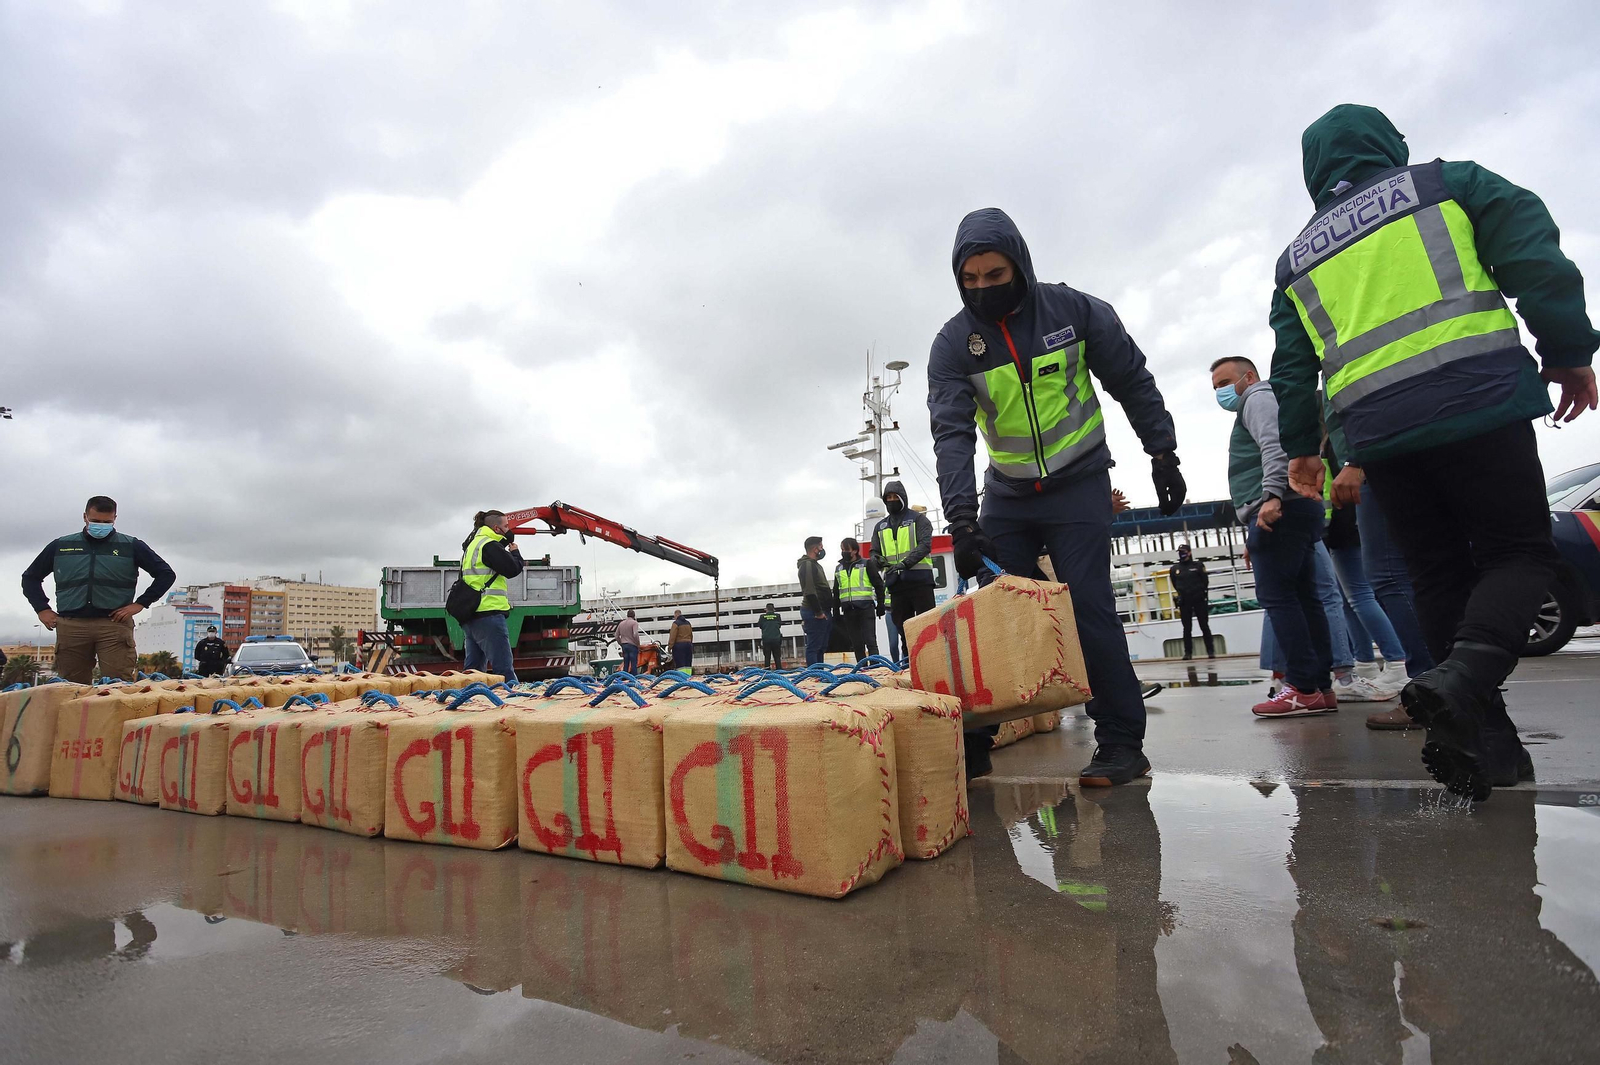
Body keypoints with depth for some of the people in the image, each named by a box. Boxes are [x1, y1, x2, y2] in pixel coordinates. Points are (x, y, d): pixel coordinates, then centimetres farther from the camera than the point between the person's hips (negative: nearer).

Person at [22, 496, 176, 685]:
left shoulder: (131, 546, 8)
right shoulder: (60, 546, 15)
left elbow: (166, 574, 8)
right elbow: (30, 577, 27)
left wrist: (140, 604, -1)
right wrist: (42, 609, 12)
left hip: (114, 625, -3)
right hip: (70, 626, 3)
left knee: (120, 688, -12)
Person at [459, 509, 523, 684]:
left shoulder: (472, 544, 21)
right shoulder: (489, 545, -10)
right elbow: (513, 569, -14)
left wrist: (505, 546, 11)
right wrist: (515, 552, 4)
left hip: (470, 615, 10)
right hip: (488, 613, -10)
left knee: (473, 668, 12)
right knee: (504, 670, -13)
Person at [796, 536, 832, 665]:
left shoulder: (815, 564, 22)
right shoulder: (807, 565, -11)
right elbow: (809, 591, -20)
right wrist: (818, 612, -20)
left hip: (823, 613, 10)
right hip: (815, 614, -10)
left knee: (821, 647, 12)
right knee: (814, 647, -8)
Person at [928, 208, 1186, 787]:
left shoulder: (1076, 310, -8)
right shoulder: (953, 343, -7)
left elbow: (1134, 384, 2)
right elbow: (951, 432, -18)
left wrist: (1163, 457, 0)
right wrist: (961, 515, -29)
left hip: (1079, 484, -2)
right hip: (1007, 493, 2)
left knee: (1087, 605, -12)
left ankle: (1122, 740, 1)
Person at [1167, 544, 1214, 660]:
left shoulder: (1198, 566, 0)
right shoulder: (1174, 569, 6)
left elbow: (1205, 582, 1)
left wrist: (1200, 593, -4)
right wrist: (1181, 594, 6)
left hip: (1199, 601, -2)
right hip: (1184, 603, 2)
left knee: (1204, 626, 4)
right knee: (1187, 628, 4)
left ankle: (1210, 650, 11)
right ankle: (1188, 652, 8)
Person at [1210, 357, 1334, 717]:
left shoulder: (1258, 398, 4)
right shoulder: (1253, 406, 33)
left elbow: (1275, 446, -16)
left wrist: (1271, 496, -28)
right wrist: (1253, 537, 26)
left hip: (1279, 511, -10)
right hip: (1289, 512, 10)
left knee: (1276, 596, -13)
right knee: (1302, 597, 6)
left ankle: (1303, 688, -15)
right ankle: (1321, 688, 6)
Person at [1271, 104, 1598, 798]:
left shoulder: (1297, 258, 20)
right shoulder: (1449, 183, 13)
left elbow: (1291, 365, 16)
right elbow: (1536, 256, 1)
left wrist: (1299, 445, 21)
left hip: (1373, 429, 3)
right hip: (1476, 398, -3)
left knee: (1438, 573, 10)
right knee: (1518, 551, 5)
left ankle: (1483, 738, 8)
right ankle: (1464, 676, -22)